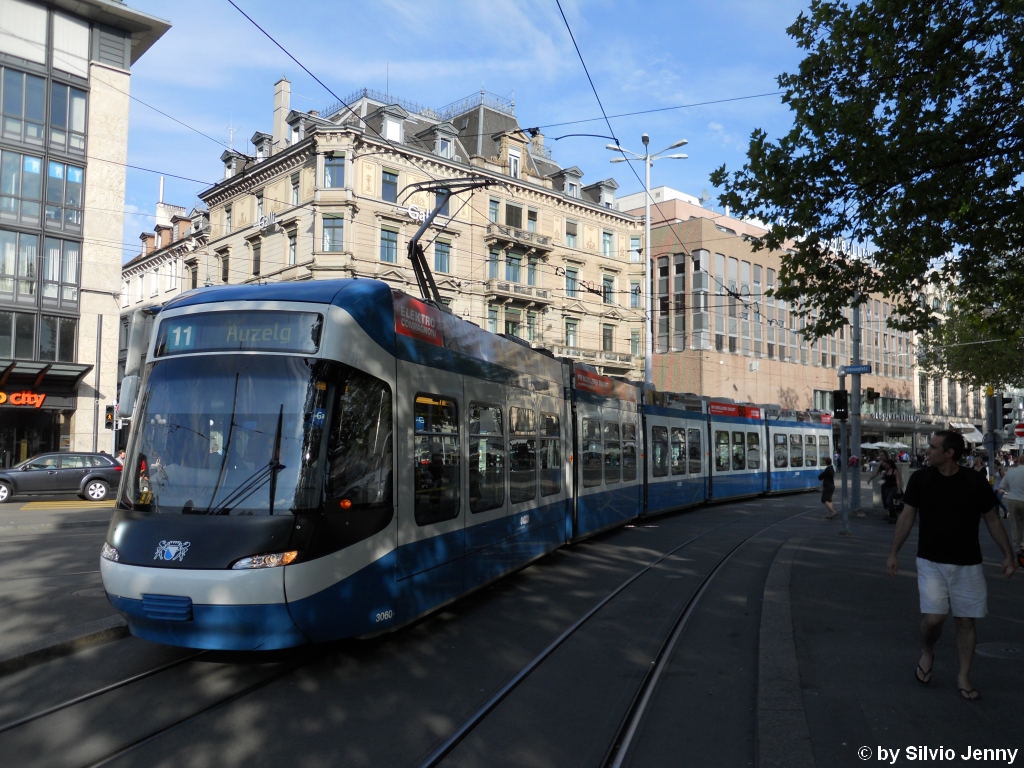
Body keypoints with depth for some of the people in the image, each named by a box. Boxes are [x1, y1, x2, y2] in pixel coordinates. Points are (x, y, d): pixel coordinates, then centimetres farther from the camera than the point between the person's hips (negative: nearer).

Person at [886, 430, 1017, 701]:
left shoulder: (975, 482, -7)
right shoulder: (920, 479, -6)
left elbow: (993, 521, 4)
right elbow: (907, 517, 1)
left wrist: (1008, 555, 3)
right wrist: (893, 552, 0)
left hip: (967, 565, 1)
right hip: (931, 562, 0)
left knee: (965, 621, 7)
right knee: (933, 617, -10)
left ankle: (963, 677, 24)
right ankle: (926, 653, 22)